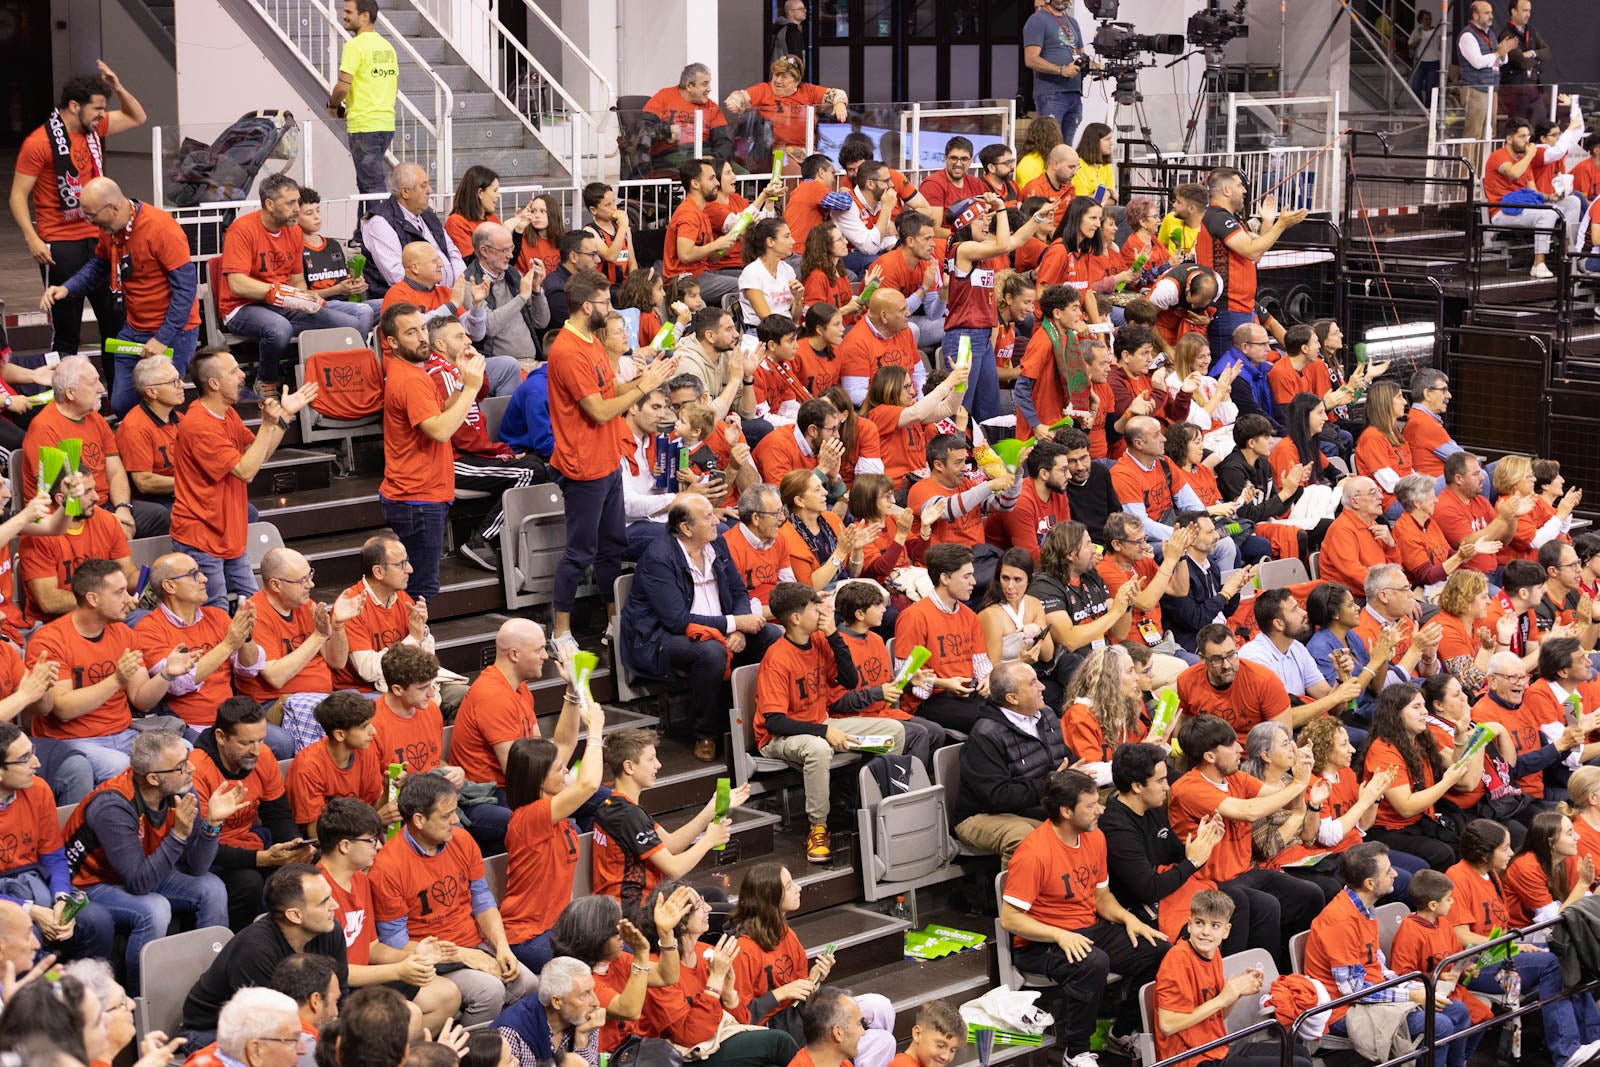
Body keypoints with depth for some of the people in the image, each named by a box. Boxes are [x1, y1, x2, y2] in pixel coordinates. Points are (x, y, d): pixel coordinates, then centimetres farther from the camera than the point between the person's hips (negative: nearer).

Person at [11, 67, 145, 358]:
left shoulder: (95, 128, 7)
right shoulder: (39, 143, -12)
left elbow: (136, 118, 21)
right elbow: (18, 196, -10)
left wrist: (118, 88, 3)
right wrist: (32, 239, -20)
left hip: (97, 237, 6)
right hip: (60, 244, -6)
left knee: (115, 317, 5)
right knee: (65, 326, -1)